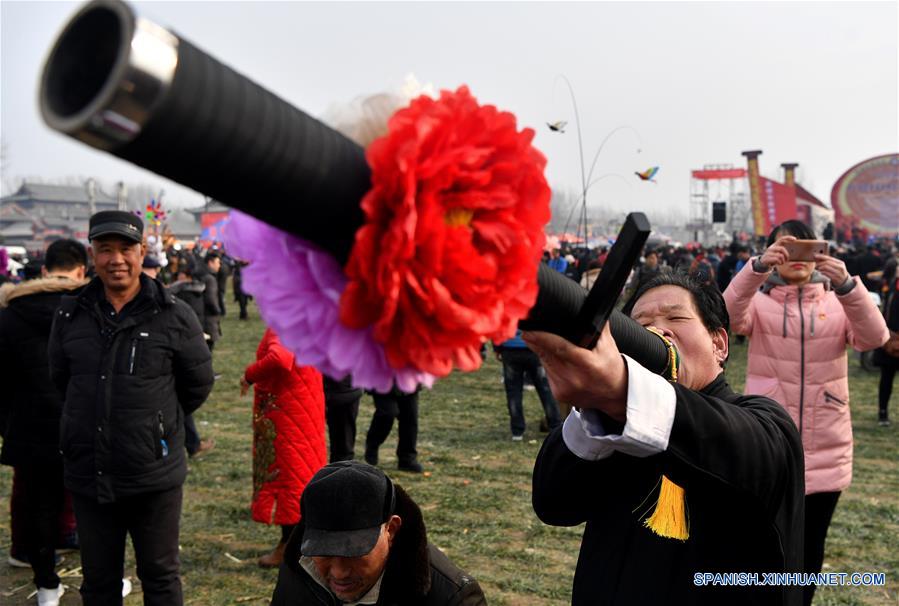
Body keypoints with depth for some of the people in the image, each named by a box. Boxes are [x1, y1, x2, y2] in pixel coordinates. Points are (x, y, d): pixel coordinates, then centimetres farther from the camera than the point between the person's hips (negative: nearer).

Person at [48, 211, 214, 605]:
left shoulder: (174, 316, -8)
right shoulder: (70, 315, 2)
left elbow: (198, 384, 4)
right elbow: (59, 380, 16)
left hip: (155, 476, -3)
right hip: (88, 475, 3)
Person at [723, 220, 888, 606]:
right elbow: (728, 316, -23)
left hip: (825, 449, 2)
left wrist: (846, 284, -33)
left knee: (810, 547, 14)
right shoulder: (759, 301, 0)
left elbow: (874, 337, -16)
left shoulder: (837, 301, 4)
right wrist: (758, 267, -39)